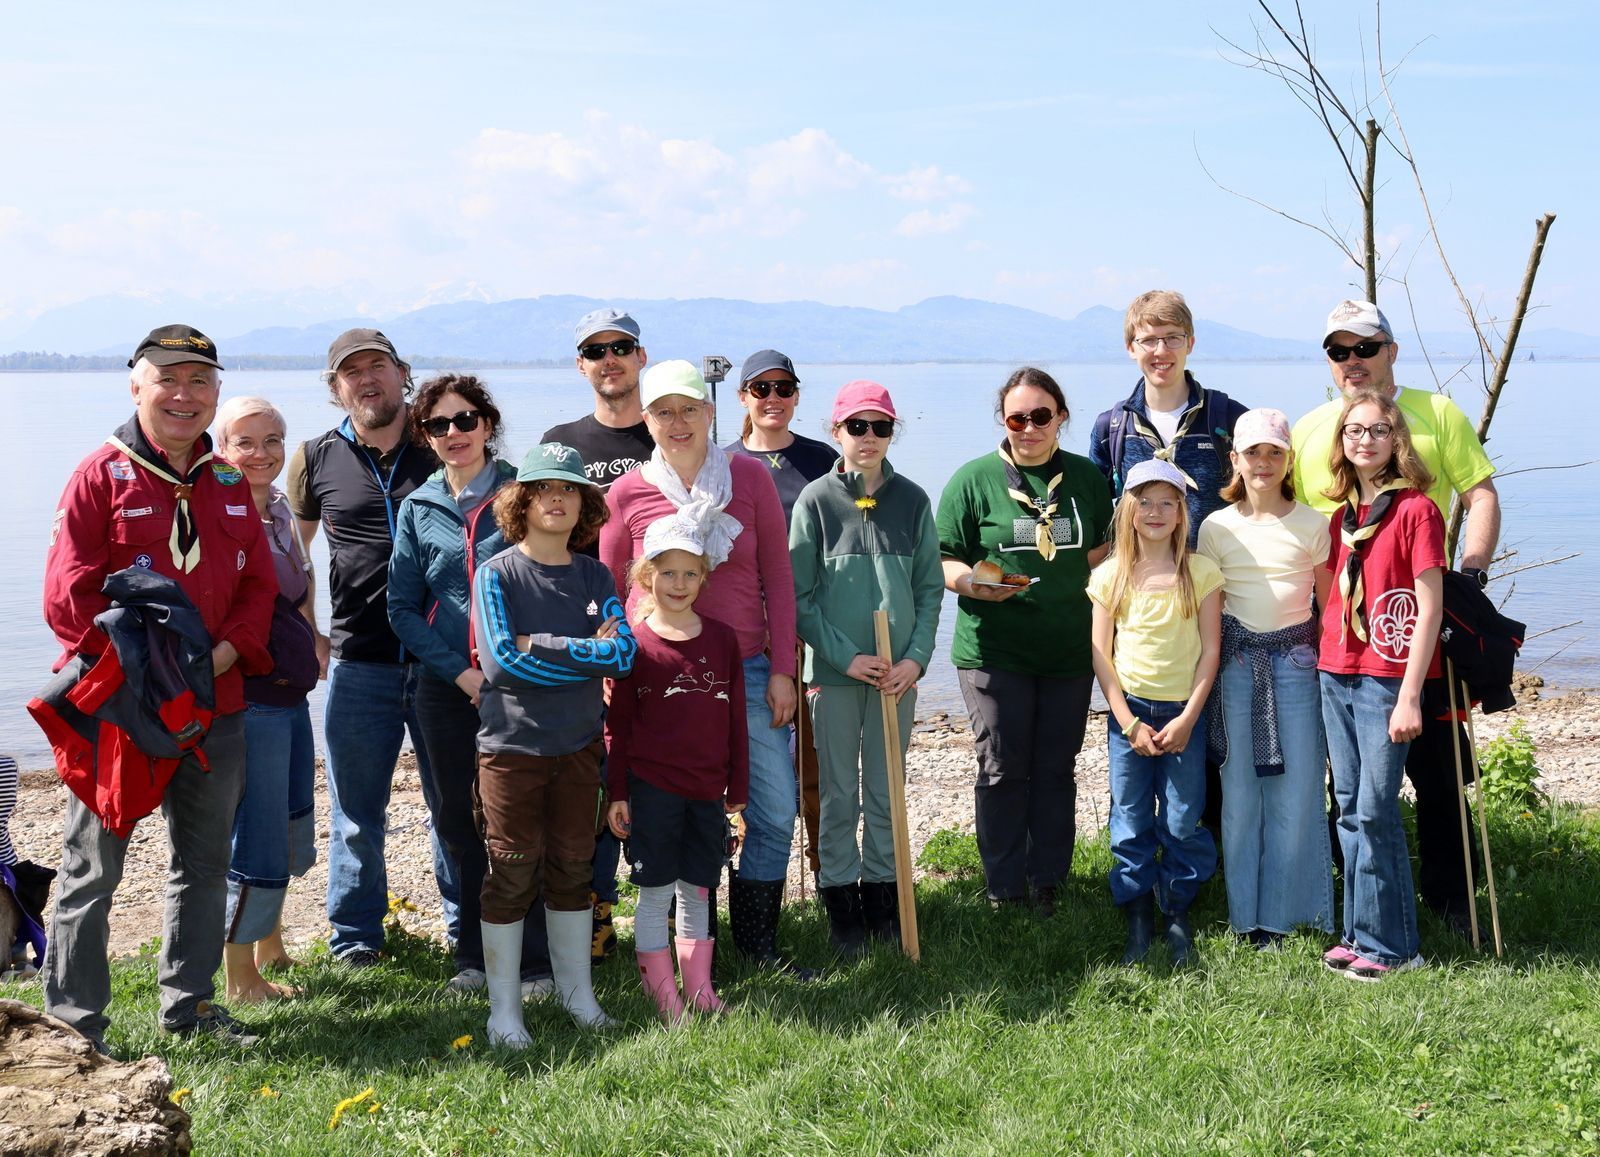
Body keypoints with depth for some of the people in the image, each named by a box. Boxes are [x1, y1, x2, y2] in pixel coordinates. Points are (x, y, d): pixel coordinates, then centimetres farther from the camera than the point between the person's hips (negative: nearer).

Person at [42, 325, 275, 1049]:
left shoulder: (229, 484, 11)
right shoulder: (102, 475, -6)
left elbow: (258, 584, 9)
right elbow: (68, 596, -11)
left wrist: (230, 649, -9)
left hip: (215, 706, 6)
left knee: (204, 861, 14)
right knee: (93, 868, 2)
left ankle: (188, 1002, 28)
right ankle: (73, 1020, 12)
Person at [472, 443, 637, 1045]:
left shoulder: (595, 577, 6)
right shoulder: (497, 573, -5)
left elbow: (623, 652, -7)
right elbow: (502, 657, -17)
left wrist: (539, 646, -15)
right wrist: (586, 653, -12)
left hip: (579, 746, 4)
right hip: (511, 743, -4)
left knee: (572, 870, 12)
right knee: (512, 873, 1)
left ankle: (578, 992, 26)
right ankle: (504, 1010, 11)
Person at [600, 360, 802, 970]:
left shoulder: (750, 477, 1)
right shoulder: (627, 494, 0)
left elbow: (777, 576, 3)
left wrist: (782, 669, -1)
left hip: (747, 669, 1)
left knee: (776, 813, 2)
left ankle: (757, 940, 20)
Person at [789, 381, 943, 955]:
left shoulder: (912, 500, 3)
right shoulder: (815, 500, -4)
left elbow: (930, 588, 6)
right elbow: (799, 595, -5)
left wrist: (915, 657, -7)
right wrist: (846, 657, -12)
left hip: (898, 671, 2)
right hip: (835, 670, -2)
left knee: (887, 788, 10)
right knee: (840, 791, 4)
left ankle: (882, 886, 21)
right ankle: (839, 893, 14)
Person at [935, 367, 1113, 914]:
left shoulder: (1086, 477, 9)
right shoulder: (974, 479, -1)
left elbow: (1104, 550, 18)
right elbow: (942, 559, 0)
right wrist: (974, 584, -21)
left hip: (1070, 649, 3)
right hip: (994, 650, -3)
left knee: (1056, 770, 9)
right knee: (1002, 771, 1)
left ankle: (1048, 881, 21)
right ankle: (1003, 889, 13)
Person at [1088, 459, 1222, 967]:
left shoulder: (1200, 572, -1)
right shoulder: (1110, 575, 1)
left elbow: (1210, 650, -2)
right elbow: (1101, 654, 1)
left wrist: (1187, 719, -8)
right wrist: (1129, 722, -7)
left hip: (1184, 714, -1)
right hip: (1128, 712, 1)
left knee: (1182, 823, 1)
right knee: (1130, 823, 4)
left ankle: (1178, 917, 17)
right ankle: (1138, 920, 15)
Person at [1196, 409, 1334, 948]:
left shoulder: (1312, 525, 2)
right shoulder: (1217, 528, 3)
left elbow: (1331, 604, 7)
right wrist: (1206, 677, 2)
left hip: (1296, 663, 0)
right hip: (1235, 664, 0)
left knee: (1296, 791, 0)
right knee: (1239, 791, 4)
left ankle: (1283, 911, 13)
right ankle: (1247, 912, 15)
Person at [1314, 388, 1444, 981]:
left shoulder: (1416, 510, -7)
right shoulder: (1343, 516, 12)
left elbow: (1430, 609, -11)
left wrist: (1409, 695, -15)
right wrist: (1325, 664, 10)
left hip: (1387, 679, -6)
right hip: (1337, 676, 6)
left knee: (1375, 810, -6)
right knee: (1349, 808, 9)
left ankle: (1389, 944, 4)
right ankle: (1360, 932, 17)